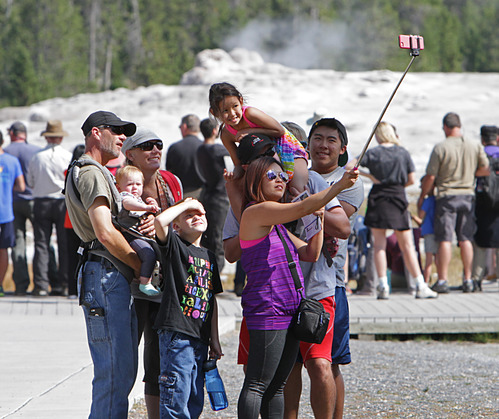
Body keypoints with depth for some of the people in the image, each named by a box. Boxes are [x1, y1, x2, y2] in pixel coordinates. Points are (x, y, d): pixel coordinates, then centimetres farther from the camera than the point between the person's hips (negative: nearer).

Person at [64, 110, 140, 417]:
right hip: (106, 277, -11)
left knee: (124, 369, 12)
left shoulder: (99, 172, 24)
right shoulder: (91, 173, -10)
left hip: (118, 279, 11)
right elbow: (106, 233, -20)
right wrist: (139, 265, -9)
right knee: (114, 372, -11)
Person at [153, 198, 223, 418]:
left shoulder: (209, 257, 18)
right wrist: (186, 204, -8)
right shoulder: (174, 245, -2)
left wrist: (214, 339, 18)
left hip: (200, 339, 7)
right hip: (176, 333, -7)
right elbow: (160, 221, -23)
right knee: (176, 400, -9)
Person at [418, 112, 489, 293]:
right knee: (465, 239, 9)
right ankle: (467, 279, 9)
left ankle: (442, 280, -6)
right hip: (468, 195, 4)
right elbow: (485, 170, 7)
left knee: (445, 239, -3)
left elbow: (430, 177, -9)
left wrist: (422, 197, 4)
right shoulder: (475, 147, 1)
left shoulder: (441, 148, -11)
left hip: (446, 196, -4)